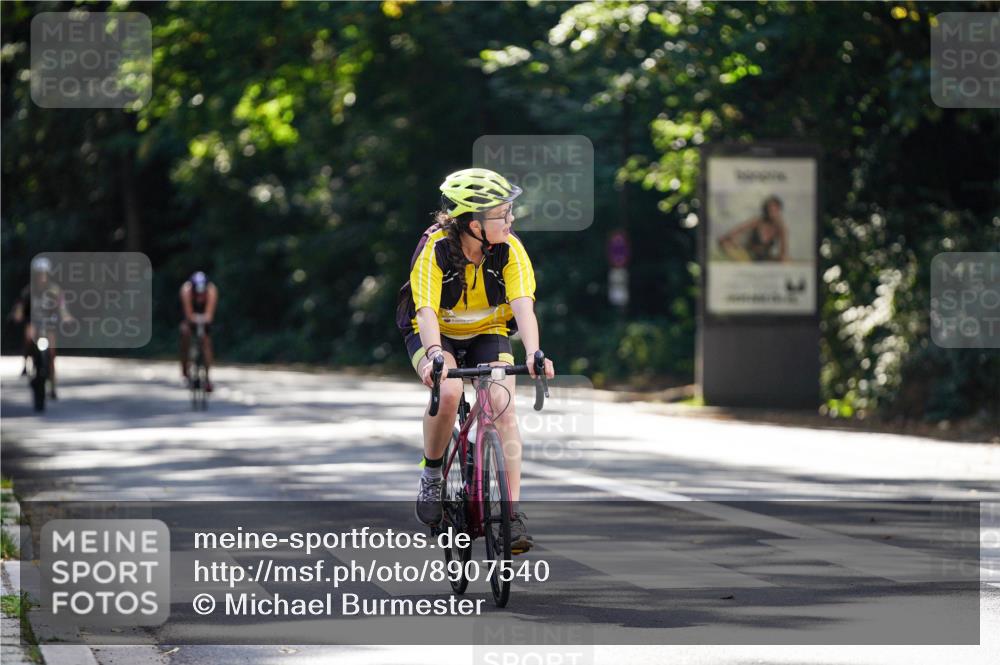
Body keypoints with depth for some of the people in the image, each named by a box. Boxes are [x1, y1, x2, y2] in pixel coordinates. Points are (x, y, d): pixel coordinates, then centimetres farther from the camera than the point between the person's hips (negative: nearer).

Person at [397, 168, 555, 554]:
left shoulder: (509, 250, -22)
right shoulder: (435, 249, -28)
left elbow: (523, 306, -32)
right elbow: (426, 312, -37)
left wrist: (533, 353, -50)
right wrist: (434, 356, -56)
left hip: (487, 333, 2)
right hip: (435, 334, -2)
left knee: (503, 405, -21)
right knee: (448, 391, -32)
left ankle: (513, 511, -19)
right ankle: (431, 474, -7)